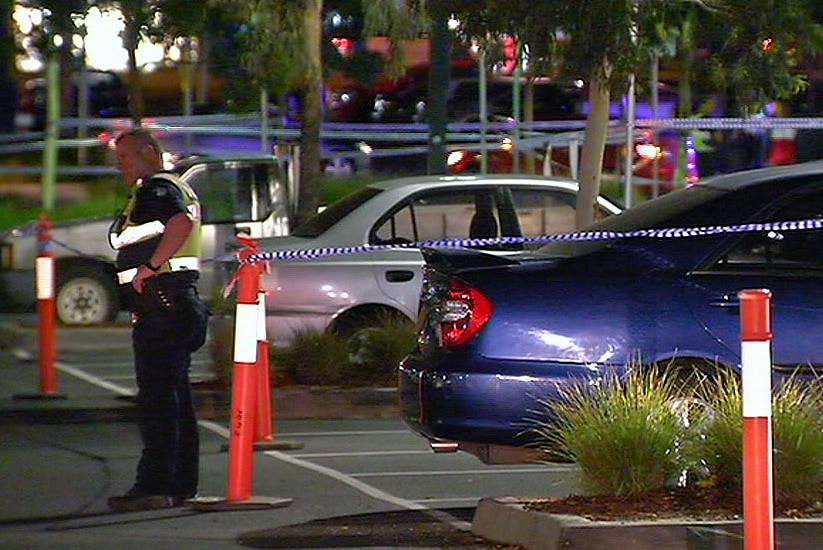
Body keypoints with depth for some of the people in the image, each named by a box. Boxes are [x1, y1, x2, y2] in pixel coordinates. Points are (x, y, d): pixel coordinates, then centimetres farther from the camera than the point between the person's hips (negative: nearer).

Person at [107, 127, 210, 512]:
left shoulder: (157, 188, -10)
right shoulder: (171, 188, 23)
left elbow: (181, 222, -30)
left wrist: (149, 267, -25)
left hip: (160, 303, -11)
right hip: (180, 302, 11)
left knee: (155, 394, -13)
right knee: (175, 394, 13)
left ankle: (154, 485, -16)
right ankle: (181, 484, 17)